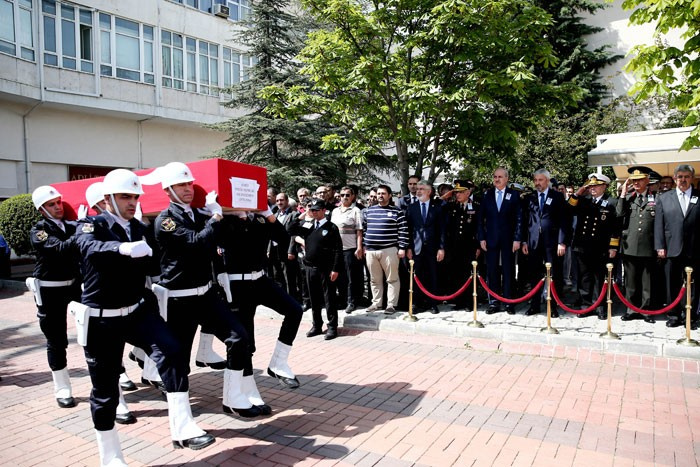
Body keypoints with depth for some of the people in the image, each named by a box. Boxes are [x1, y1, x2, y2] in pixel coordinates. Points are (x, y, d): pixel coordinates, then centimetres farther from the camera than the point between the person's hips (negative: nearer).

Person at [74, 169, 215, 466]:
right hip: (102, 320, -3)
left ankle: (182, 429, -19)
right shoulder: (93, 226, -7)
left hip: (138, 310, 3)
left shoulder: (140, 228, 7)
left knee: (172, 353, -23)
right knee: (104, 389, 8)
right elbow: (90, 247, -33)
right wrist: (124, 248, -51)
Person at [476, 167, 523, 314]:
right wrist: (481, 238, 0)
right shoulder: (487, 195, 7)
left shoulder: (514, 195, 2)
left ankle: (509, 302, 12)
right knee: (492, 271, 3)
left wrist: (517, 239, -7)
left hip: (508, 240, -2)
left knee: (508, 271, 4)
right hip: (491, 239, 2)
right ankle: (494, 302, 11)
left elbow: (519, 218, -1)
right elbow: (480, 218, 7)